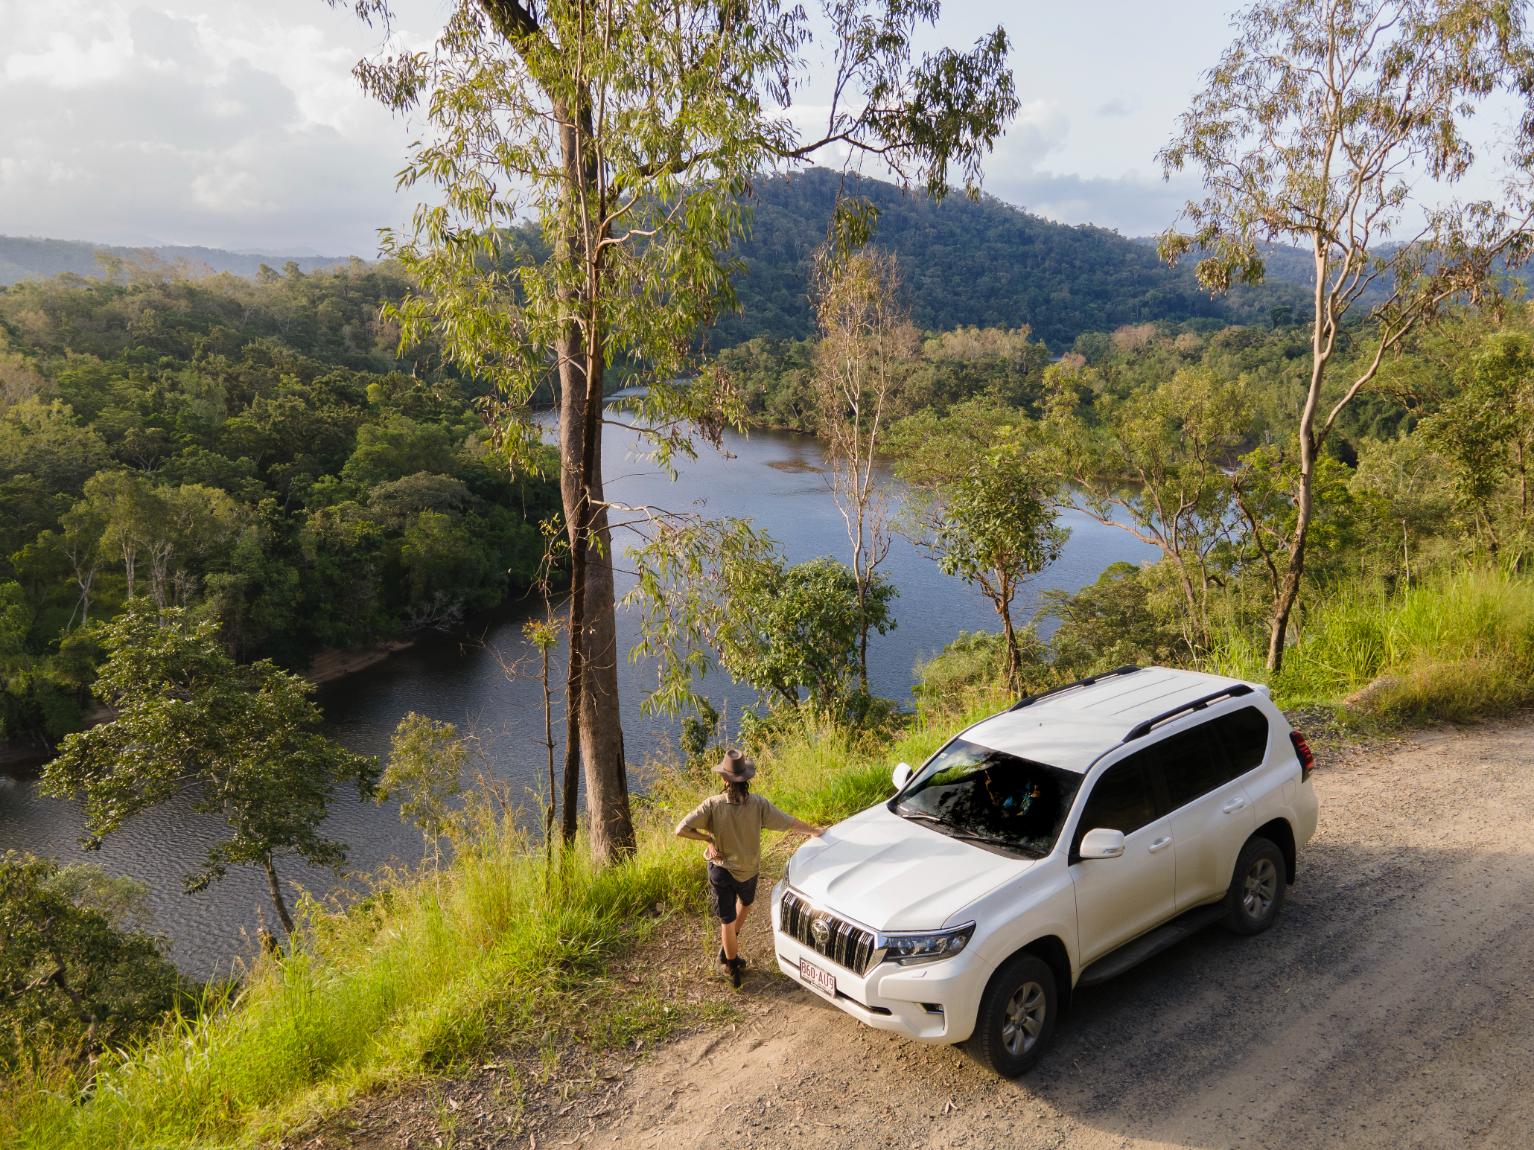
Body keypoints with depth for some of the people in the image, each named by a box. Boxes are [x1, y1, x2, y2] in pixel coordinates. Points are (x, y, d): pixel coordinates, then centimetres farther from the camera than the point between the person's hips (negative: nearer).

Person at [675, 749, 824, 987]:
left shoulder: (713, 804, -24)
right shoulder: (758, 804, -22)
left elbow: (681, 830, -28)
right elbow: (789, 822, -13)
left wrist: (709, 839, -14)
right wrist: (814, 830, 4)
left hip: (721, 869, -1)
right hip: (748, 869, 1)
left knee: (727, 920, 16)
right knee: (745, 903, 33)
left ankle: (732, 966, 29)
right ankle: (728, 951, 40)